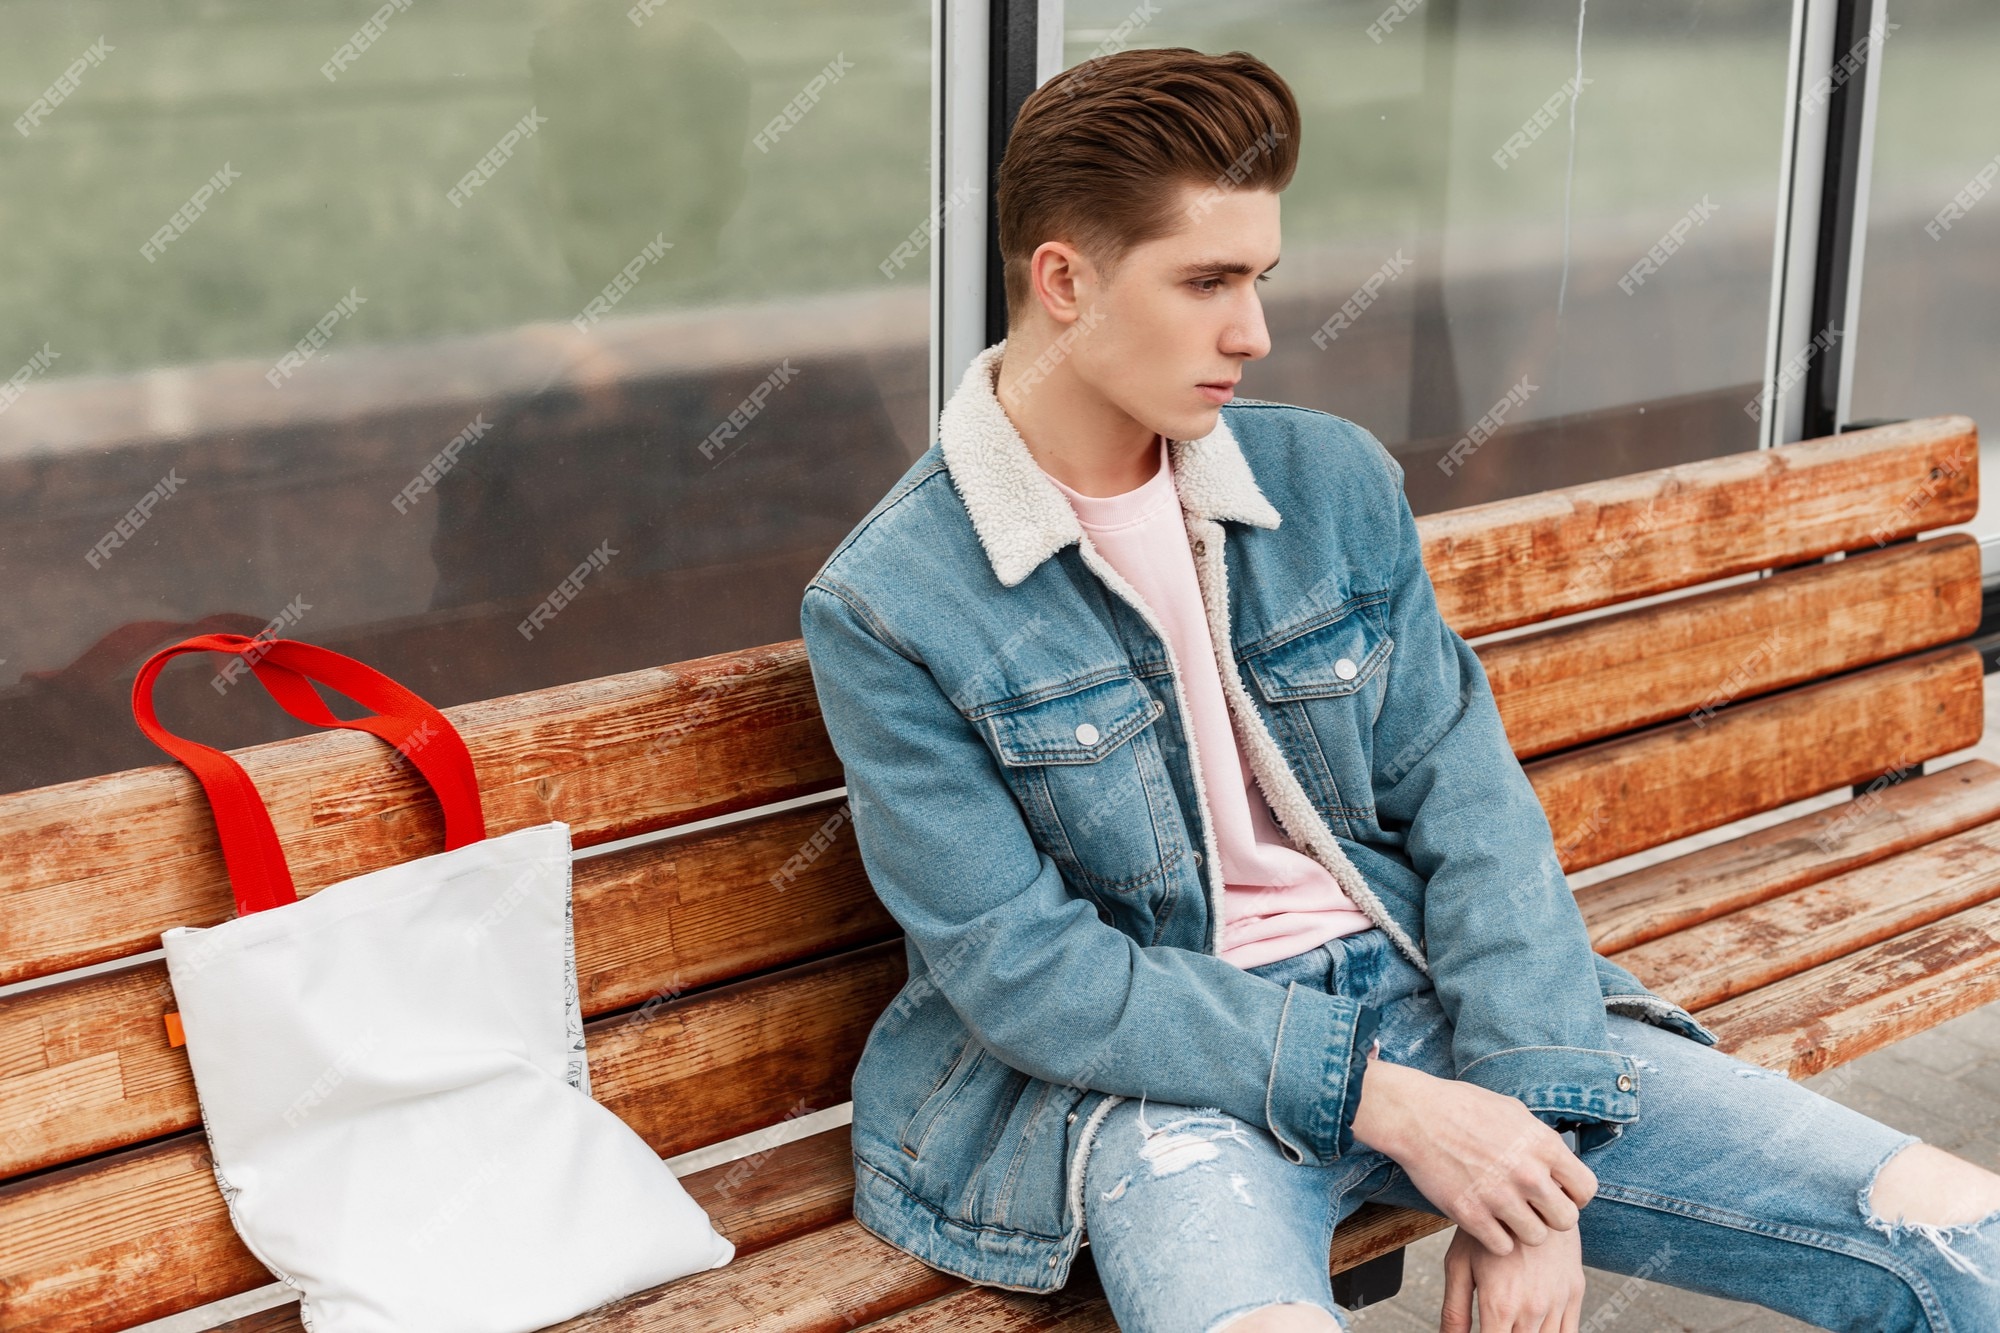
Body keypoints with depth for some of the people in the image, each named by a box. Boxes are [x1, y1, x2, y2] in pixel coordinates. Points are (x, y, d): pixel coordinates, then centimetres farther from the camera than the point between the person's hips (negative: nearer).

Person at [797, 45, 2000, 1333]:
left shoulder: (1333, 479, 5)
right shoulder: (887, 609, -9)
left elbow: (1467, 799, 2)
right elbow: (1017, 966, -12)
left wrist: (1531, 1128, -12)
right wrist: (1385, 1102, -18)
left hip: (1419, 987, 4)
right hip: (1150, 1067, -4)